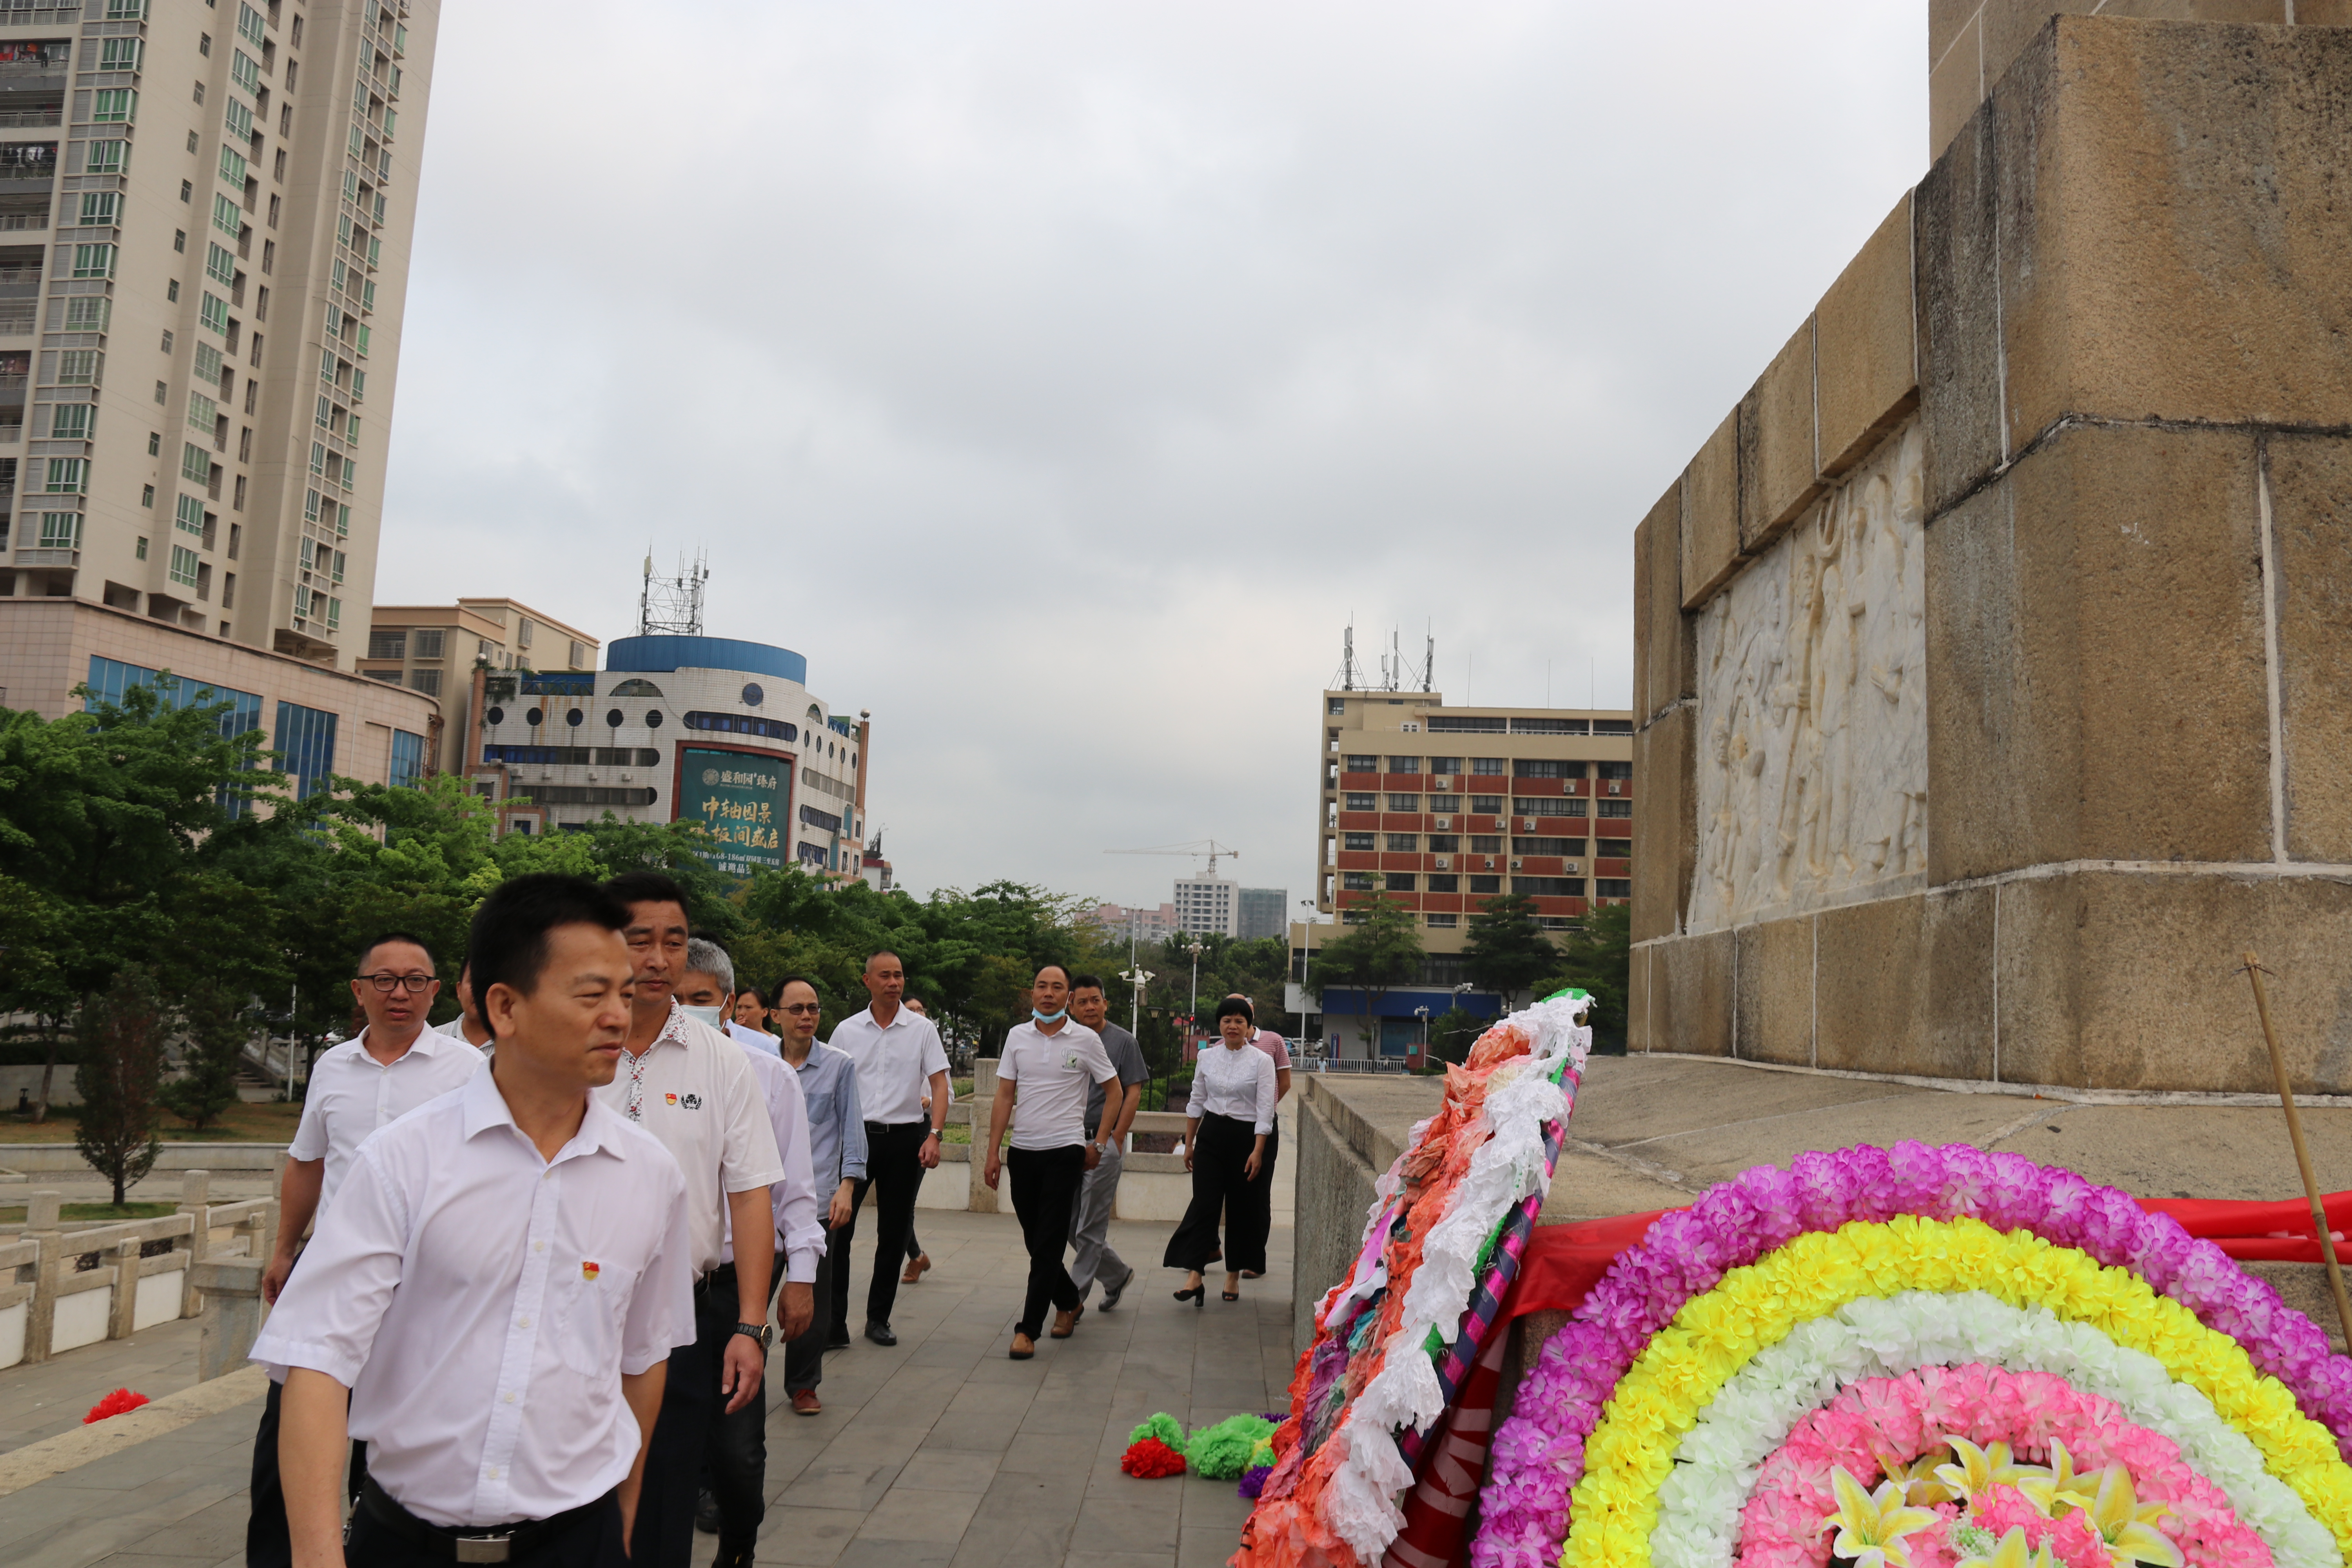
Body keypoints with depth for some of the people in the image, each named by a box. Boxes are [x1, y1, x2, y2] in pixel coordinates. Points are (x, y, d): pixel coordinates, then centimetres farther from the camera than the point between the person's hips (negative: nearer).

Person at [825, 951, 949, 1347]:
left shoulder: (922, 1029, 2)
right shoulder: (847, 1031, 6)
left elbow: (939, 1083, -1)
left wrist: (934, 1135, -13)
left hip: (906, 1137, 0)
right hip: (856, 1135, 0)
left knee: (895, 1232, 7)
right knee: (837, 1227, -7)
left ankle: (879, 1318, 21)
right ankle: (832, 1323, -1)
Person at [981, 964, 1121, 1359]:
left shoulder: (1086, 1040, -2)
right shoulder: (1017, 1036, 6)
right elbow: (1005, 1097, 8)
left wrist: (1098, 1145, 3)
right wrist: (993, 1152, 3)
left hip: (1065, 1152, -4)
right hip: (1023, 1151, 4)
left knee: (1048, 1245, -6)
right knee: (1035, 1240, 12)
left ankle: (1028, 1330, -2)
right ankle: (1070, 1303, 33)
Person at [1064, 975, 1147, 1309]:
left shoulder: (1123, 1041, -2)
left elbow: (1133, 1094, -5)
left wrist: (1116, 1139, -11)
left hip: (1104, 1141, -5)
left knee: (1090, 1228, -2)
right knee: (1070, 1225, 9)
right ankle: (1117, 1275, 27)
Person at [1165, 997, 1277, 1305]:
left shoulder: (1262, 1061, -6)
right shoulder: (1207, 1058, 4)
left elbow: (1265, 1110, -8)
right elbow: (1196, 1103, 11)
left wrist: (1257, 1151, -15)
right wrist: (1189, 1144, 10)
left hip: (1245, 1136, -2)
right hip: (1211, 1134, 2)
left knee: (1240, 1208, 6)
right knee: (1203, 1203, -8)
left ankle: (1234, 1276, 18)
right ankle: (1194, 1274, -12)